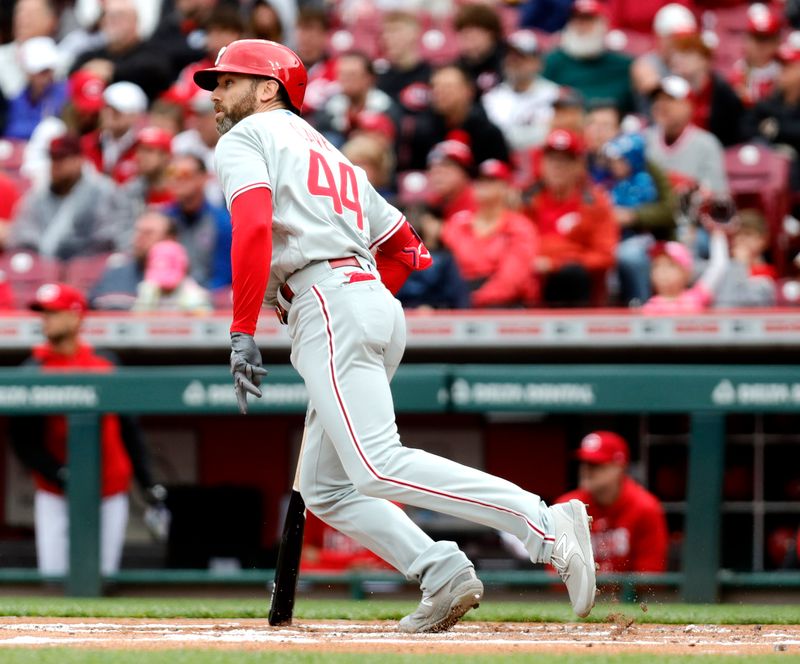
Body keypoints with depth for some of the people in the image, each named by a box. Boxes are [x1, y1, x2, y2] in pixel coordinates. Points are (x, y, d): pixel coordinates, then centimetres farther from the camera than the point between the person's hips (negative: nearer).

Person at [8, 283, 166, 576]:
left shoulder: (106, 364, 6)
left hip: (110, 496, 2)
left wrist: (148, 483, 5)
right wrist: (59, 474, -16)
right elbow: (22, 441, -2)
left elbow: (129, 429, 11)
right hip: (55, 496, -2)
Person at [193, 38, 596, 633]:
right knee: (326, 490, 12)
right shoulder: (330, 154, 32)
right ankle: (441, 572, -8)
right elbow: (406, 247, 31)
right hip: (381, 306, 9)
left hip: (327, 305, -9)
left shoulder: (245, 139, 6)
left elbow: (253, 228, -13)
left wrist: (242, 332, -15)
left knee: (379, 468, -21)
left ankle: (546, 527, -33)